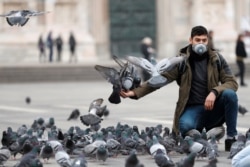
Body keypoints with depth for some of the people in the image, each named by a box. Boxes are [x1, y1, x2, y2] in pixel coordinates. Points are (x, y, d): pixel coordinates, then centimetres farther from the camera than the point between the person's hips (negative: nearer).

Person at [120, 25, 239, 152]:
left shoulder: (216, 58, 2)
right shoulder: (182, 61, -1)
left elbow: (232, 82, -3)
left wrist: (214, 92, -24)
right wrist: (135, 92, -18)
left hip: (213, 105, 2)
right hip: (193, 108, -2)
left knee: (230, 94, -28)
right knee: (185, 126, -36)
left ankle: (231, 138, -14)